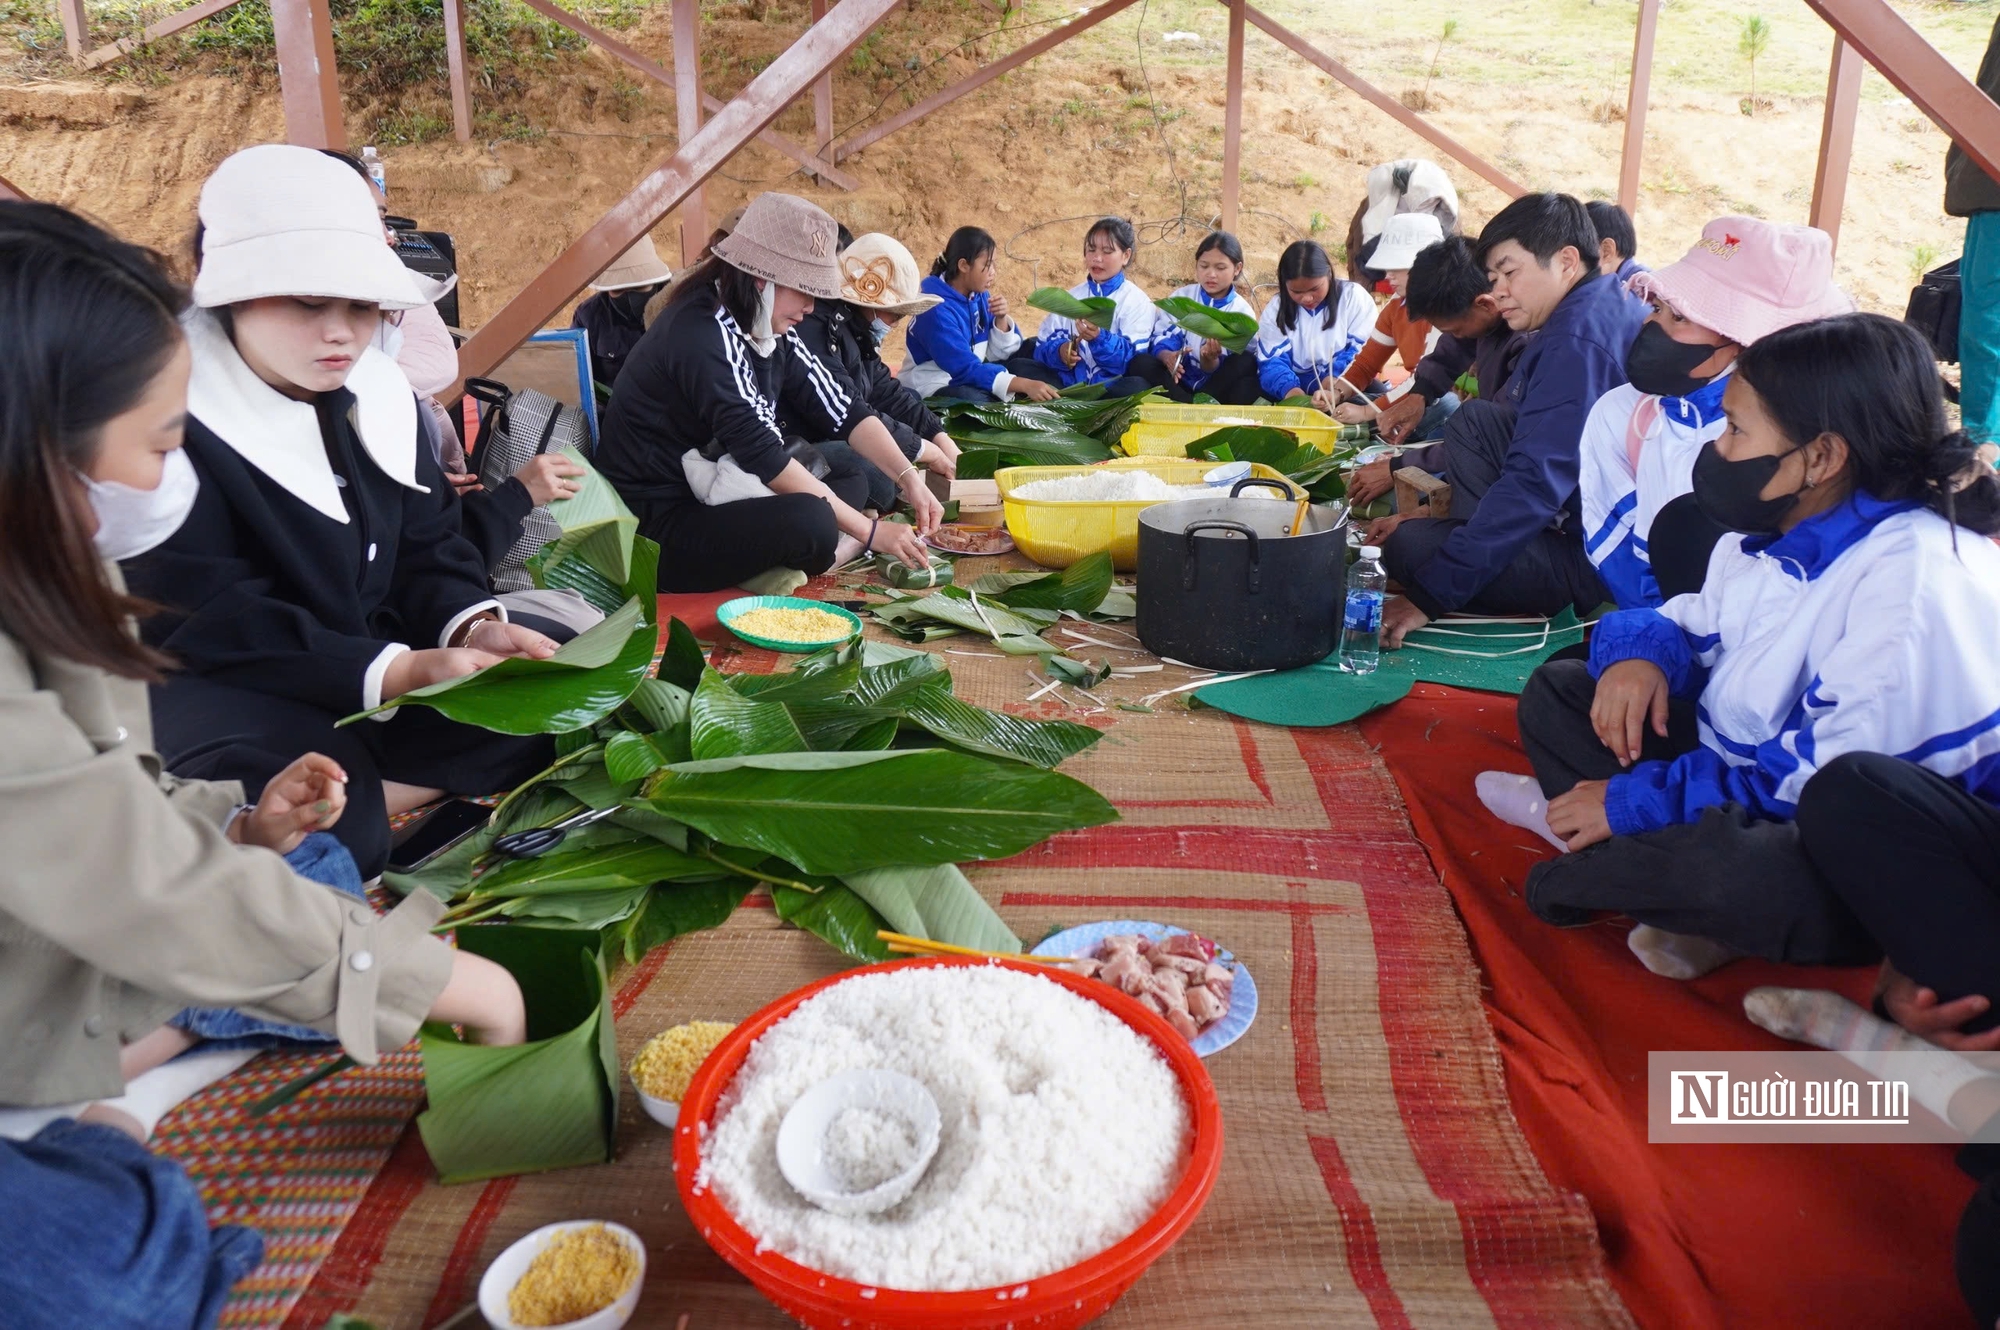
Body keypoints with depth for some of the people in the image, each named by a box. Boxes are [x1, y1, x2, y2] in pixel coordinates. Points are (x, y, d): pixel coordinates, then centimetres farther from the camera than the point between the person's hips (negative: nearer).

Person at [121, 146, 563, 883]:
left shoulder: (377, 390, 3)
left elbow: (427, 544, 5)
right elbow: (211, 623, -26)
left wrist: (470, 625, -20)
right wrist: (396, 671, -37)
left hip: (377, 662, 8)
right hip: (228, 688, -7)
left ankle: (370, 801, -12)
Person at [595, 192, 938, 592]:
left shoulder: (771, 332, 4)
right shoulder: (702, 335, -22)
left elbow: (842, 410, 3)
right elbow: (762, 454, -26)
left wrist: (908, 476, -12)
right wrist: (868, 531, -23)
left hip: (710, 494, 10)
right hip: (653, 527, -10)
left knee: (851, 481, 10)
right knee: (811, 521, -31)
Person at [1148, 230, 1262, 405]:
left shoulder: (1242, 313, -2)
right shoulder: (1181, 297, 3)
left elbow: (1221, 371, -8)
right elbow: (1160, 338, -6)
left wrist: (1209, 358, -31)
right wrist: (1167, 356, -30)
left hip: (1215, 388, -1)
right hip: (1180, 381, 1)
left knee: (1246, 362, -28)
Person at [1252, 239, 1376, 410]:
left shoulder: (1355, 298, -3)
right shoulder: (1275, 308, 1)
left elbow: (1362, 352, -9)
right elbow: (1273, 362, -8)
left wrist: (1333, 388, -29)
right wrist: (1296, 397, -29)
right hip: (1298, 387, 2)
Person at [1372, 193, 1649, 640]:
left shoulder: (1577, 342, -22)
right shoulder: (1613, 303, 12)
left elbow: (1534, 482, -27)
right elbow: (1539, 445, 17)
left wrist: (1431, 595, -25)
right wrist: (1427, 516, 14)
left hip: (1594, 562, -11)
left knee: (1408, 546, -21)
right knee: (1475, 420, 11)